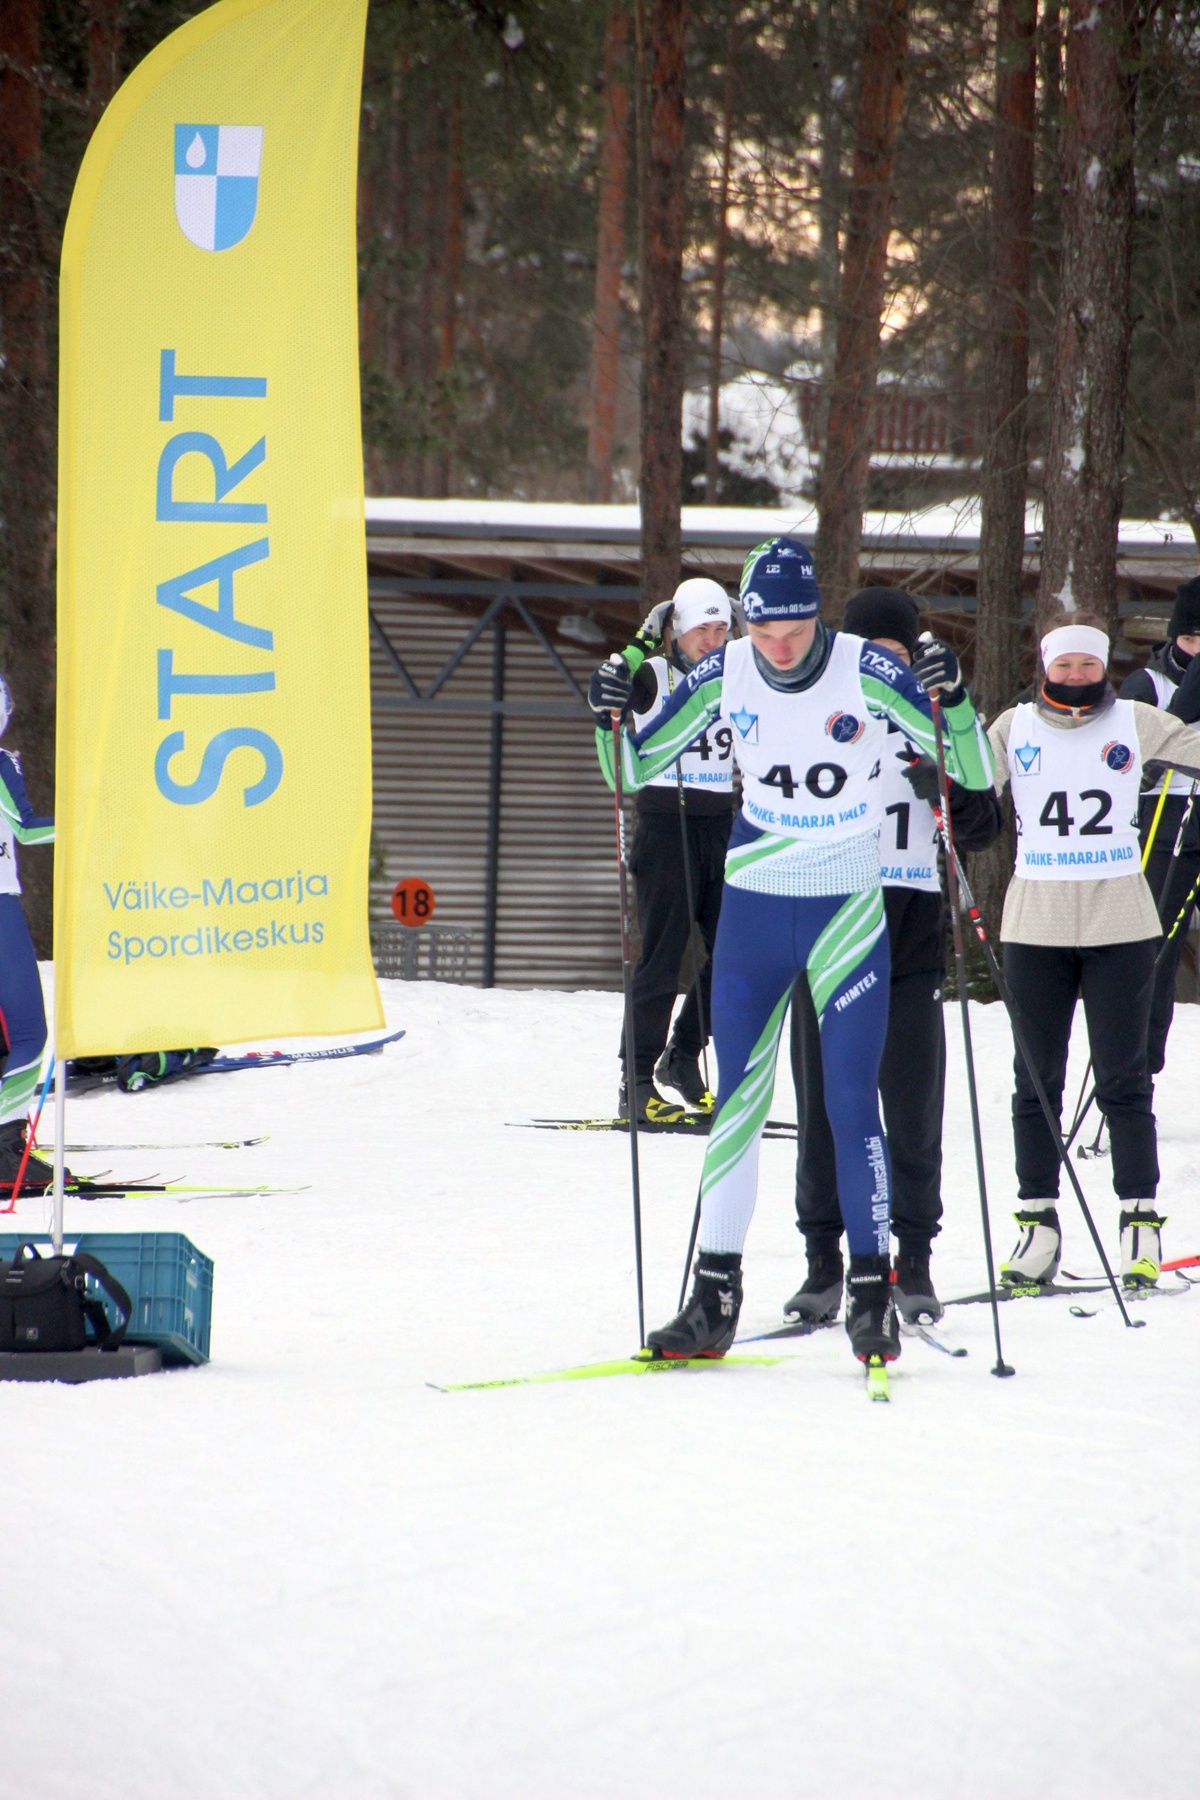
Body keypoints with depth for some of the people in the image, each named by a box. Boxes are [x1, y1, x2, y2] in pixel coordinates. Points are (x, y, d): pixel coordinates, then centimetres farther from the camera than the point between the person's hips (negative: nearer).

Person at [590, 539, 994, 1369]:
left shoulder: (870, 671, -13)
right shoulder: (724, 676, -5)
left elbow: (975, 776, -12)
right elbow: (634, 772, 5)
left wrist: (953, 702, -30)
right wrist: (610, 723, -16)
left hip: (849, 912, -3)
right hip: (753, 910, 3)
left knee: (851, 1103, -6)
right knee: (739, 1100, 3)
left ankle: (873, 1294, 3)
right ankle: (715, 1297, 7)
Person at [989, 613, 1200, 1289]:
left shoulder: (1135, 723, 4)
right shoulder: (1016, 727, 4)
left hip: (1120, 923, -1)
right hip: (1037, 923, 1)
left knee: (1124, 1079, 0)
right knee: (1037, 1080, 4)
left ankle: (1141, 1222, 4)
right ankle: (1039, 1224, 9)